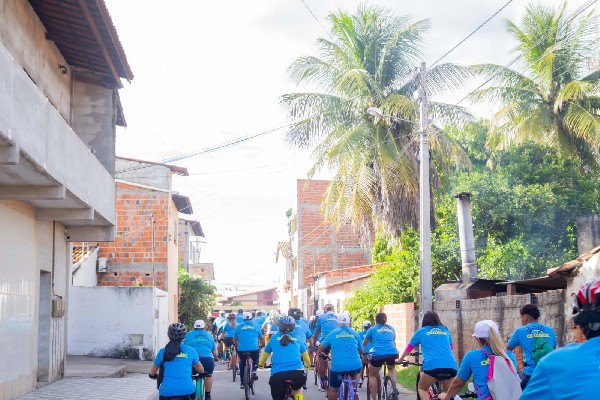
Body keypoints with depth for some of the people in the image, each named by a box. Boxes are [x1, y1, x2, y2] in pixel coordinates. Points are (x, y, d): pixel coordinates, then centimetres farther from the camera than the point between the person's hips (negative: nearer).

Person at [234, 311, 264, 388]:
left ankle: (242, 382, 21)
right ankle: (254, 371, -1)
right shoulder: (255, 326, 12)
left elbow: (234, 340, 17)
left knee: (242, 363, 22)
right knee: (255, 360, 28)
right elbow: (261, 338, 20)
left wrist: (237, 346, 36)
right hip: (254, 348, 0)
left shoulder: (239, 326, 12)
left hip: (241, 349, 0)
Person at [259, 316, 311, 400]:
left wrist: (260, 365, 51)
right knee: (297, 388, 33)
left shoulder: (274, 338, 17)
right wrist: (307, 365, 54)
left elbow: (264, 355, 31)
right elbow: (306, 357, 33)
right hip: (298, 373, 1)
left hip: (277, 374, -1)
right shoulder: (297, 339, 19)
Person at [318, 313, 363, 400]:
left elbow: (321, 348, 16)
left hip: (337, 367, -2)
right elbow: (361, 350, 20)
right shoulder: (355, 333, 10)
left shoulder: (332, 333, 9)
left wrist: (320, 353, 39)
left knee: (332, 390, 13)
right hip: (355, 366, 2)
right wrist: (361, 356, 43)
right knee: (354, 374, 36)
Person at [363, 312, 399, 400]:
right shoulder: (391, 329, 21)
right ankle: (394, 388, 13)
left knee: (372, 375, 18)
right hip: (393, 353, 3)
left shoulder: (372, 329, 13)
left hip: (378, 355, -3)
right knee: (392, 368, 34)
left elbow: (364, 344, 25)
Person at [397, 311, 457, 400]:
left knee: (422, 389, 19)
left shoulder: (421, 332, 18)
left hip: (433, 366, -3)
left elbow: (409, 348, 31)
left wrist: (400, 360, 48)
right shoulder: (446, 331, 25)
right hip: (451, 366, 3)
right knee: (446, 392, 25)